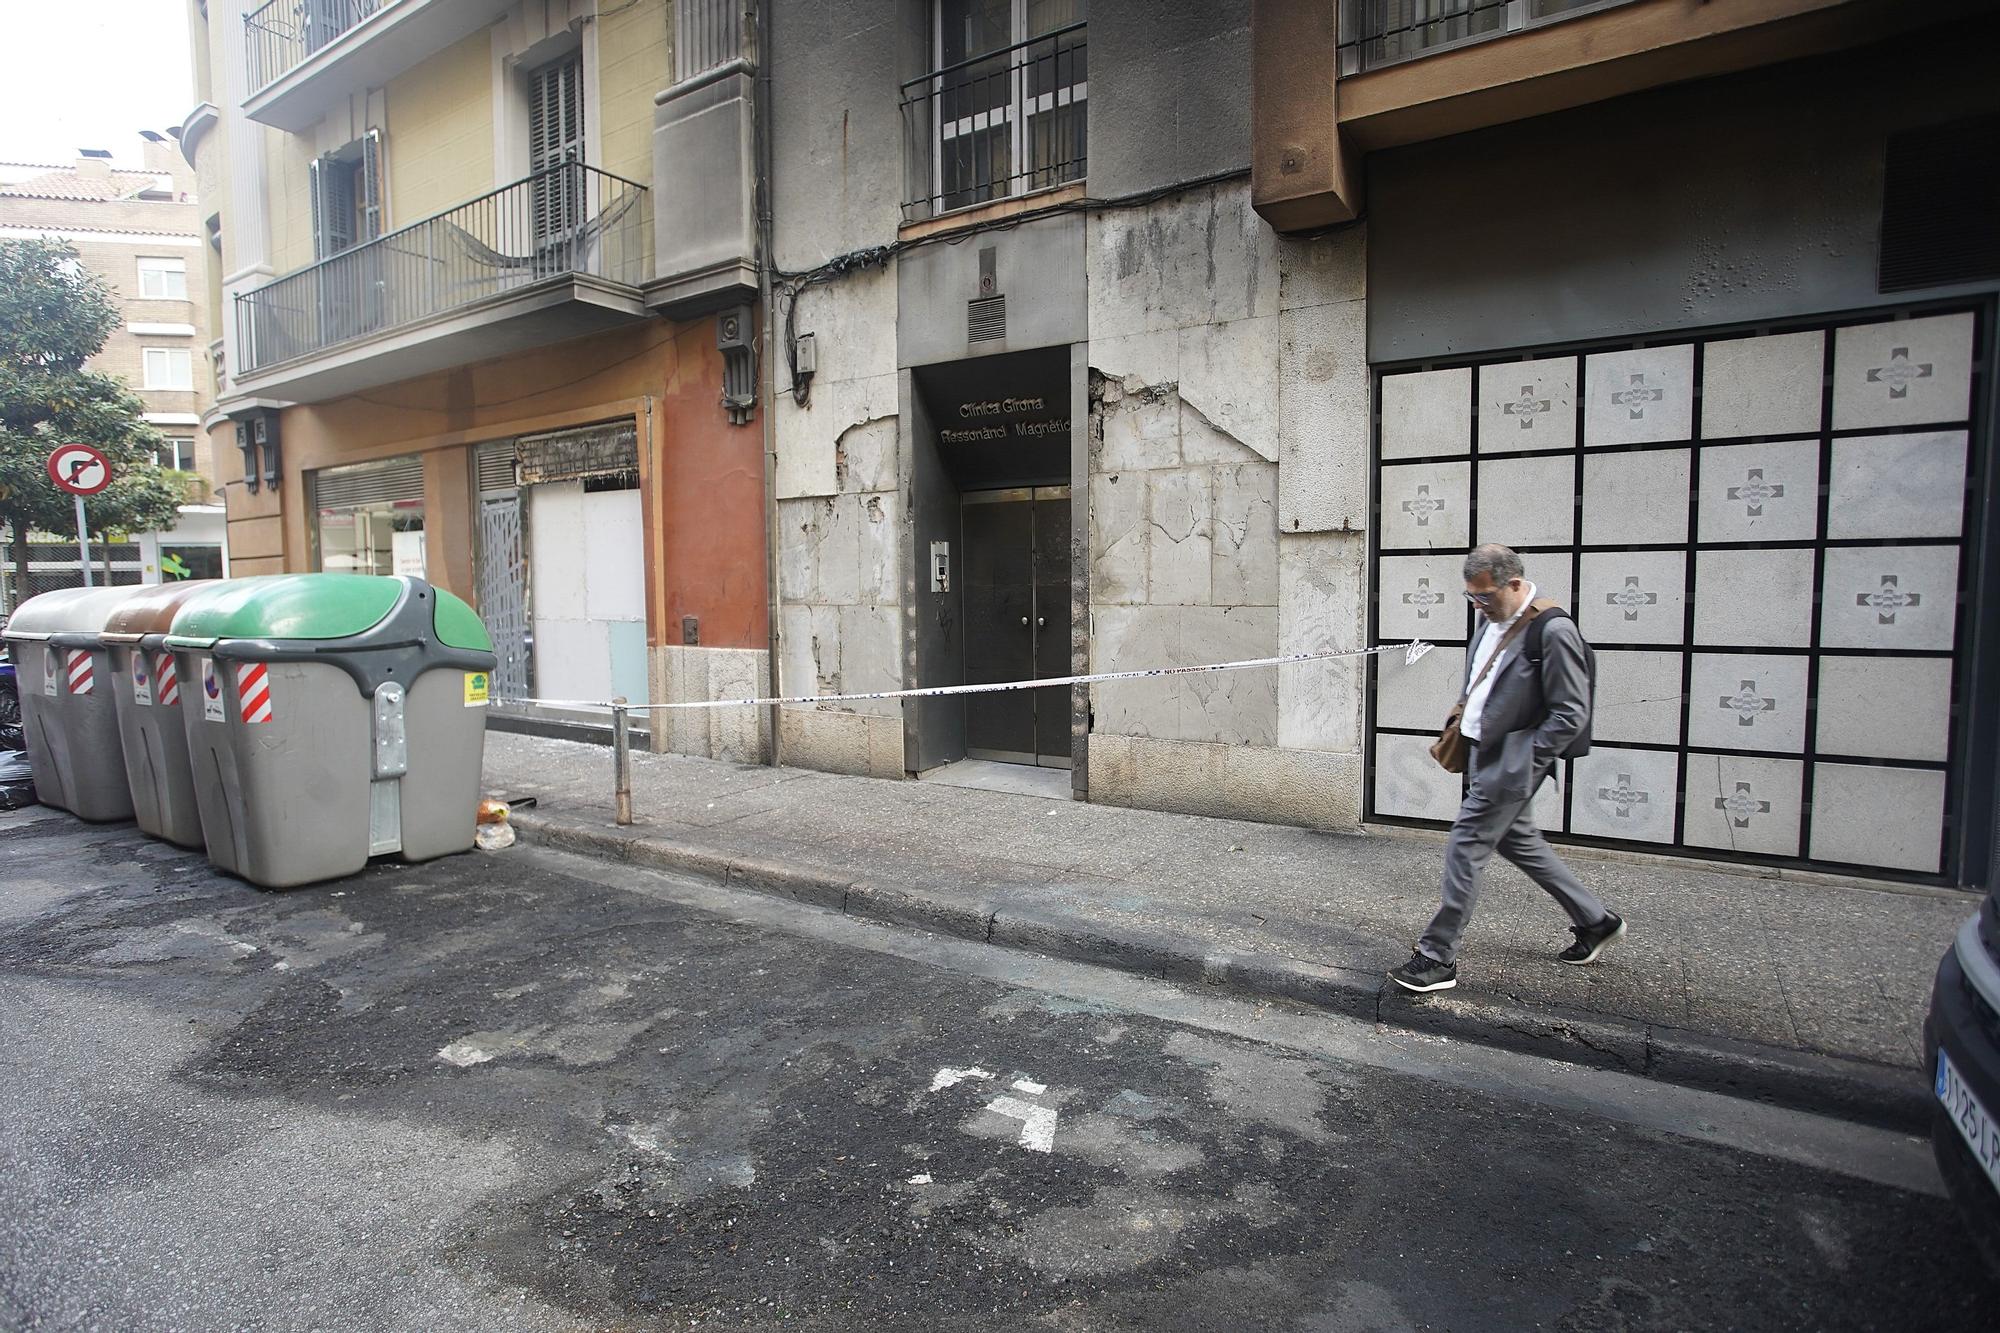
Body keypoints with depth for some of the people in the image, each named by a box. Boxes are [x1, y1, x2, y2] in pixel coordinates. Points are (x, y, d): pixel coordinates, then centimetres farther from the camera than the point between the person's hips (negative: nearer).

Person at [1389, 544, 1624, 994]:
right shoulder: (1493, 620, 8)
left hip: (1510, 764, -9)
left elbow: (1571, 715, -17)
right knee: (1519, 841, 21)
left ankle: (1438, 957, 5)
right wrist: (1461, 728, 12)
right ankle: (1596, 920, 39)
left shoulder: (1553, 630, -18)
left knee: (1465, 849, -6)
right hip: (1486, 756, 9)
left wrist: (1524, 760, -17)